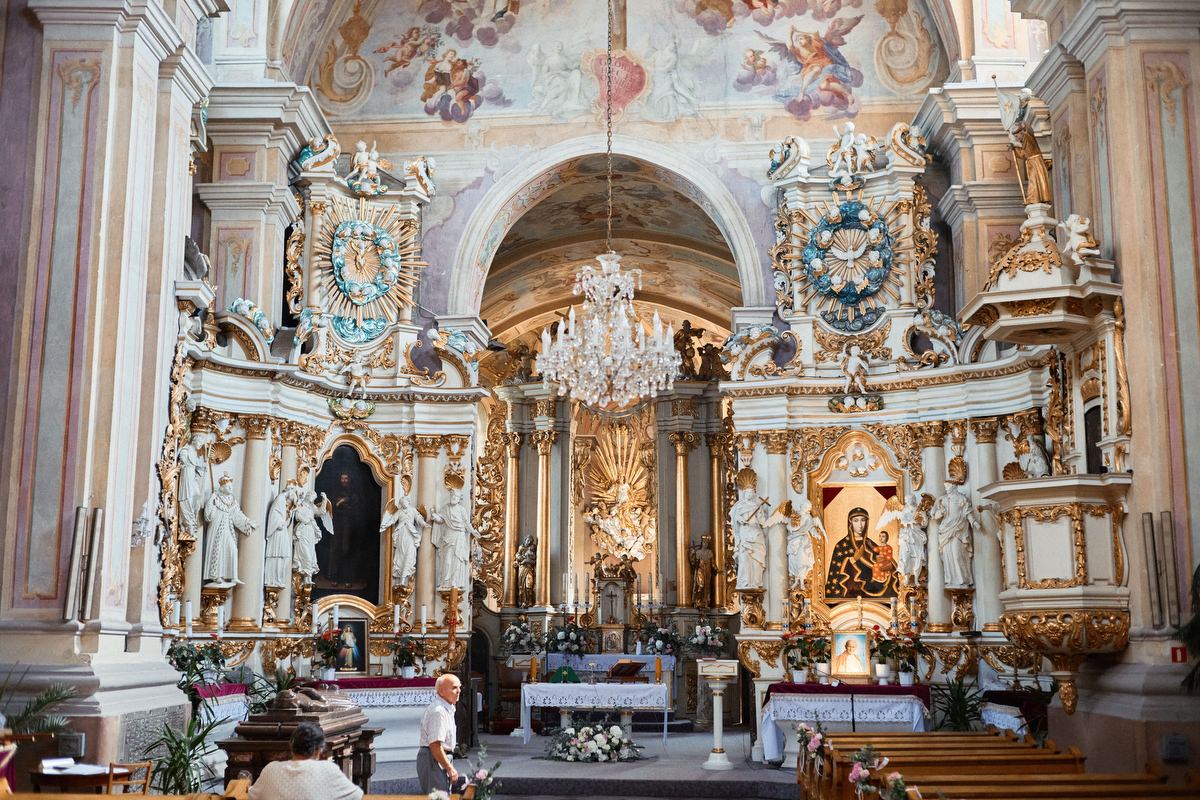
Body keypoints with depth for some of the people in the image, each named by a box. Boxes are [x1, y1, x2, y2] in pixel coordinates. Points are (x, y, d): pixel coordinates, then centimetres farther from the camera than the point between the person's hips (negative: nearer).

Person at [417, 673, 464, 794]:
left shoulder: (447, 708, 14)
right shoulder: (438, 711, -21)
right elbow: (435, 746, -25)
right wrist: (450, 769, -20)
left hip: (440, 759, 11)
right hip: (433, 760, -11)